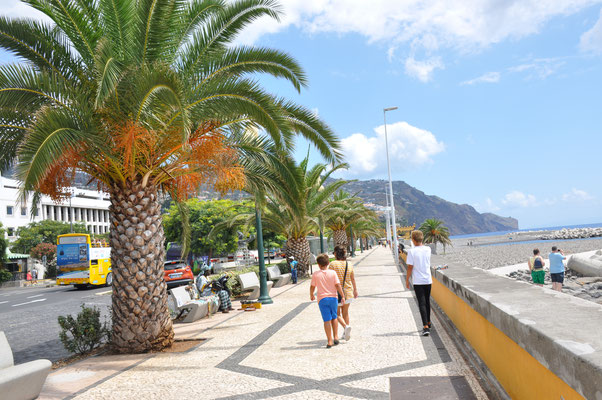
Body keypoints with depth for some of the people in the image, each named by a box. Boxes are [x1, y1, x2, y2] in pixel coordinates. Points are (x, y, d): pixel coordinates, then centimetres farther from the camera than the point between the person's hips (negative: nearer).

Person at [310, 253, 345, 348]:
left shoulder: (316, 274, -5)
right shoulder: (333, 273, -3)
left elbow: (312, 287, 3)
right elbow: (338, 285, -6)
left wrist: (311, 295, 21)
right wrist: (343, 296, 0)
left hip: (322, 299, -1)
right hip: (333, 297, 2)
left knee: (327, 320, 0)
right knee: (334, 318, 19)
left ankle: (330, 341, -2)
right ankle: (335, 337, 16)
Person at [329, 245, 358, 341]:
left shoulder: (333, 264, -14)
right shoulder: (349, 265, 1)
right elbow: (353, 279, 10)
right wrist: (355, 290, 23)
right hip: (348, 292, 5)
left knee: (337, 313, 9)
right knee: (345, 312, 19)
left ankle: (346, 326, -16)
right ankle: (345, 333, 22)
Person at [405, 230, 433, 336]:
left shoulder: (411, 251, -12)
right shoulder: (428, 249, 2)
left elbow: (410, 267, -11)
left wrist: (407, 280, 0)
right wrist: (420, 243, 18)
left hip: (418, 281, -5)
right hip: (428, 280, 5)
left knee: (422, 304, -4)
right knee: (427, 302, 19)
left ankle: (426, 327, -13)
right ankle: (428, 323, 34)